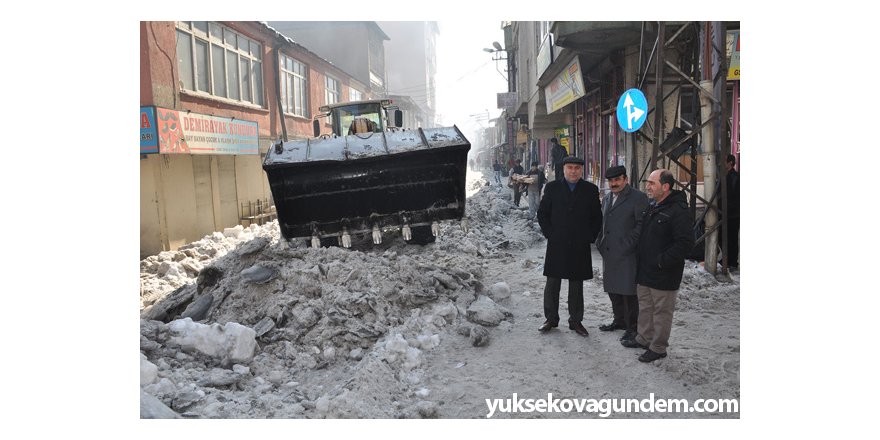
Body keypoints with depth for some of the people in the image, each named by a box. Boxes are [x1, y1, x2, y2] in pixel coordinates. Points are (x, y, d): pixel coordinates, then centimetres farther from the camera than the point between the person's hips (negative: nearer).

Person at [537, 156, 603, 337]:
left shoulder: (591, 190, 3)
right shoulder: (552, 187, 3)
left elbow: (597, 217, 8)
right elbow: (542, 213, 5)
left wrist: (590, 237, -1)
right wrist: (549, 234, -3)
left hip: (580, 247, 0)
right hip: (556, 245, 0)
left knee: (576, 286, 9)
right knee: (552, 284, 6)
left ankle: (575, 321, 20)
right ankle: (551, 319, 19)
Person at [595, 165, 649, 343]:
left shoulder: (638, 197, -7)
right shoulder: (606, 199, 17)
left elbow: (642, 224, -13)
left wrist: (628, 244, -16)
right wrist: (600, 242, 11)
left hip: (627, 254, -7)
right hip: (608, 253, 8)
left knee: (628, 291, -3)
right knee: (613, 289, 15)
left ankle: (632, 327, 7)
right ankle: (619, 320, 30)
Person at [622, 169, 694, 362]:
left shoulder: (677, 211, -19)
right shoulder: (651, 207, 10)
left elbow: (685, 242, -24)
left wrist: (662, 262, -21)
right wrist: (639, 254, 13)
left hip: (663, 275, -9)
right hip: (644, 271, 9)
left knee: (661, 311, 4)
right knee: (645, 307, 20)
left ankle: (658, 348, 16)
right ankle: (644, 338, 36)